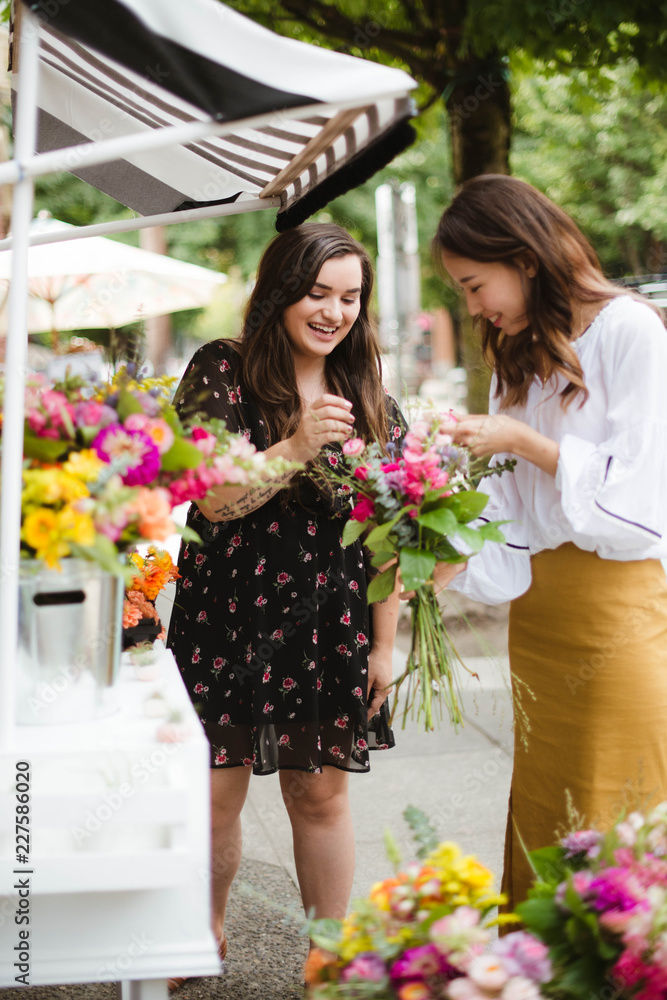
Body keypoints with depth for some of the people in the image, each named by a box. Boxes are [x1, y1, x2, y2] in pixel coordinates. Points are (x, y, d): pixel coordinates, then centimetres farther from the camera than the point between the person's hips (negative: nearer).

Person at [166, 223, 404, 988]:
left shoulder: (367, 396, 6)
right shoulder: (222, 373, -3)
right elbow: (215, 498, -12)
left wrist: (384, 646, 3)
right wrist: (297, 448, -26)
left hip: (330, 625, 2)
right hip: (227, 616, -2)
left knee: (321, 792, 6)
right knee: (214, 792, 4)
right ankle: (204, 934, 29)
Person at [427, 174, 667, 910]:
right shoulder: (518, 354, 14)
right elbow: (516, 516, 10)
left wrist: (521, 440, -13)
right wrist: (446, 565, -5)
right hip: (538, 601, 7)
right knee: (540, 816, 9)